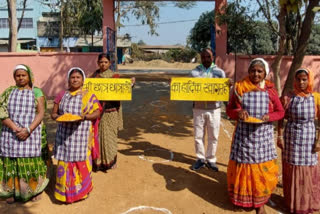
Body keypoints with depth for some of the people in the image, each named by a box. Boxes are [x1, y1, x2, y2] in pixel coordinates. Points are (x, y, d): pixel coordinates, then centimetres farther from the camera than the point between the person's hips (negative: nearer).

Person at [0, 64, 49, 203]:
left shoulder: (36, 92, 3)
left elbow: (41, 113, -4)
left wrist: (28, 130, -16)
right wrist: (15, 128, -15)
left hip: (31, 133, -2)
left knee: (31, 162, 2)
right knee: (12, 162, 4)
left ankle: (35, 190, 15)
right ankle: (14, 191, 17)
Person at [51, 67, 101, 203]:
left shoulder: (89, 95, 3)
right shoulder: (62, 95, 10)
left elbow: (97, 112, 0)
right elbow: (53, 113, 11)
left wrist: (84, 117, -17)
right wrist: (59, 117, -12)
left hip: (81, 134, -2)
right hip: (64, 134, 2)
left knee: (81, 162, 3)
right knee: (65, 162, 3)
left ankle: (81, 190, 19)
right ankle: (65, 191, 17)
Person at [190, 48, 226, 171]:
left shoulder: (219, 72, 3)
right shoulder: (194, 72, 3)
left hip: (214, 109, 0)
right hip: (198, 108, 0)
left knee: (213, 136, 7)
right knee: (198, 136, 7)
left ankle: (211, 160, 23)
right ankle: (200, 159, 23)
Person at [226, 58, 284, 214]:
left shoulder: (270, 90, 0)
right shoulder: (240, 87, -2)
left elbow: (280, 112, 5)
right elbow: (229, 109, 3)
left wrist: (269, 116, -15)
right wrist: (238, 112, -19)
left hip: (263, 135, 1)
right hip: (243, 134, 0)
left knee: (263, 170, 6)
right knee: (243, 167, 10)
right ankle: (241, 197, 31)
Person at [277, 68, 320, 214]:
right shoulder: (288, 97, -6)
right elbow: (280, 118, 1)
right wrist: (279, 137, -4)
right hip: (291, 138, 0)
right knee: (292, 170, 9)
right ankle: (293, 202, 28)